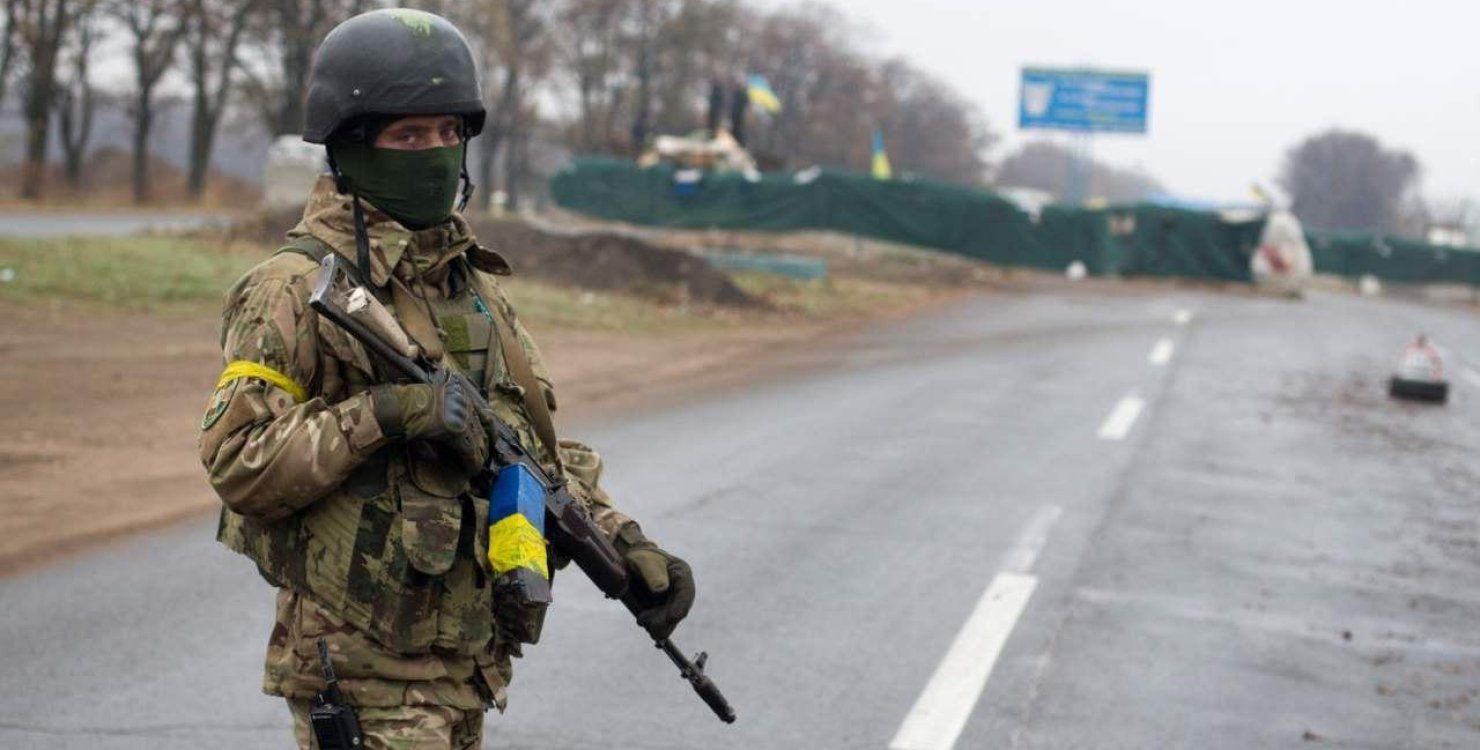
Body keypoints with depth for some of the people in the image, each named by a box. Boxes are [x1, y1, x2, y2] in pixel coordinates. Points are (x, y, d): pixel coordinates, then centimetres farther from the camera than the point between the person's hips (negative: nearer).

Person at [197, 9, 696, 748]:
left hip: (466, 665, 8)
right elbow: (236, 461, -18)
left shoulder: (475, 284, 14)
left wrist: (626, 547, 5)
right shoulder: (298, 290, -10)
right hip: (361, 668, -8)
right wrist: (386, 412, -26)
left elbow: (532, 449, 18)